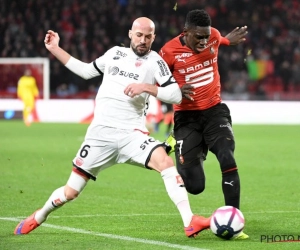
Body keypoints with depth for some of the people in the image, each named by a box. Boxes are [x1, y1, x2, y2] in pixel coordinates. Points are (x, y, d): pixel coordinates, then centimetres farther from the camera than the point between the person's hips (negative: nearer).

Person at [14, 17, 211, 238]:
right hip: (100, 133, 2)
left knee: (165, 162, -30)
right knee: (71, 192, 6)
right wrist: (55, 49, 23)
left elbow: (176, 95, -8)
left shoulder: (154, 61, 0)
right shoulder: (115, 53, 11)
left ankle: (190, 222, -31)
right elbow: (87, 71, 24)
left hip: (131, 133, -2)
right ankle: (39, 217, 35)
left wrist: (147, 87, -21)